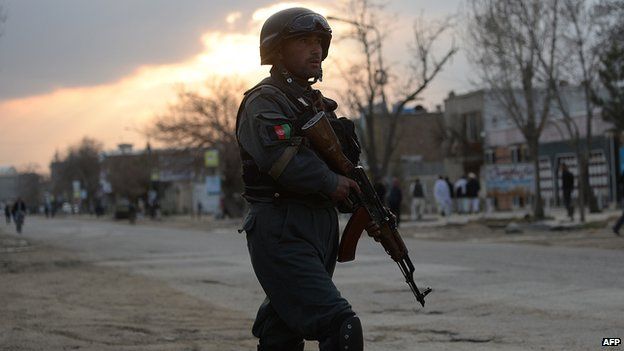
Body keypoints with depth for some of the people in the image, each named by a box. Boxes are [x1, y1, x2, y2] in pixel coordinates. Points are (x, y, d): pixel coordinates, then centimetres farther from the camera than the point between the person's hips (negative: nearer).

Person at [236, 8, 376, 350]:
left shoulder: (319, 105, 21)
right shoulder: (262, 102, -7)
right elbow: (279, 157, -24)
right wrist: (331, 183, -14)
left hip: (322, 232, 8)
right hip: (281, 235, -8)